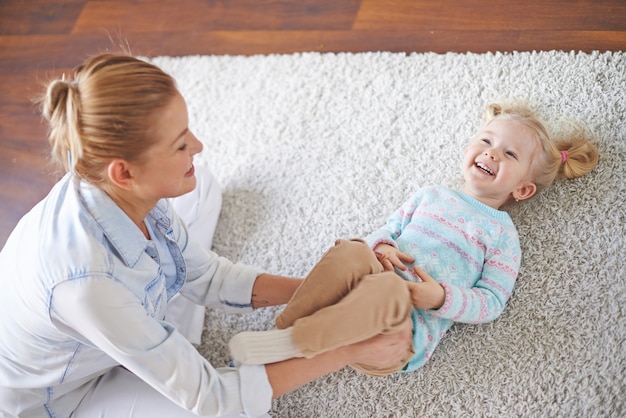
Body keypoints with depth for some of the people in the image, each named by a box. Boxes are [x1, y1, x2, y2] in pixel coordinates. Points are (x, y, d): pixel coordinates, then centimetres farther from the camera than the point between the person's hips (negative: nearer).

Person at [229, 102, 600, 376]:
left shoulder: (501, 233, 8)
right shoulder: (431, 196, 21)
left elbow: (492, 301, 1)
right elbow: (388, 229, 23)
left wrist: (441, 298, -17)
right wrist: (380, 247, -2)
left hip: (413, 329, -4)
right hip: (371, 291, 4)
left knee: (390, 288, -39)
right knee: (351, 253, -29)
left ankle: (292, 342, -38)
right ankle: (282, 327, -25)